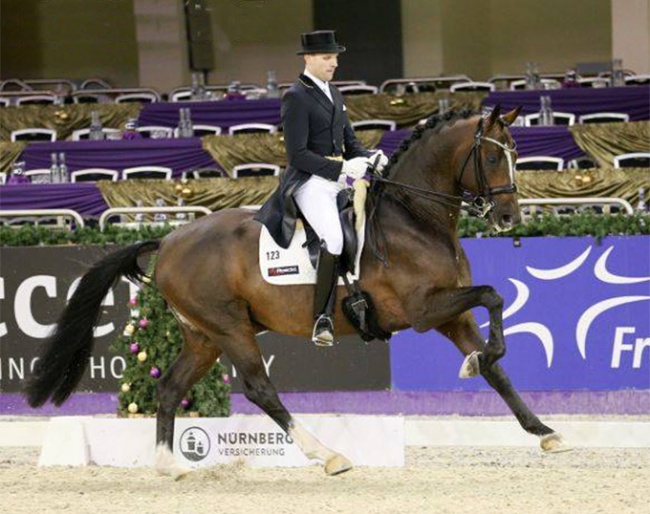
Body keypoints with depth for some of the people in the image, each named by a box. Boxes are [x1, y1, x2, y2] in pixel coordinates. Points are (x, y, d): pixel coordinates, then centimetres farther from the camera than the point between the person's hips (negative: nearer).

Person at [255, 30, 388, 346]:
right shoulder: (296, 98, -9)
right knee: (334, 239, -28)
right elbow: (297, 154, -16)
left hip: (339, 180, 9)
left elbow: (349, 142, 22)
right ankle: (323, 320, -21)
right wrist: (341, 168, -22)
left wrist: (368, 158, 0)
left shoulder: (333, 94, 18)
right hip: (310, 182, -9)